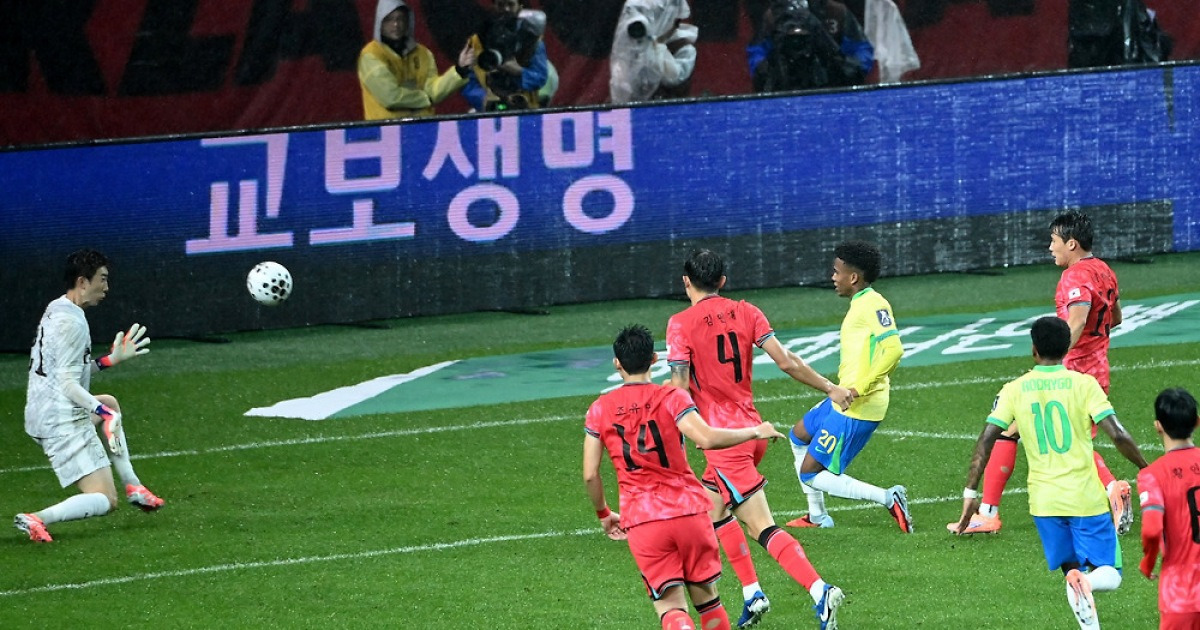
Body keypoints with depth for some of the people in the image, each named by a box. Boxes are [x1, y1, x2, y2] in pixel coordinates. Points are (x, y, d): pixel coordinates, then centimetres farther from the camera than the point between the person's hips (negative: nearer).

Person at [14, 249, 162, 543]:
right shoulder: (72, 322, -17)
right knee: (105, 501, -10)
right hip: (63, 422, -10)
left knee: (110, 405, 35)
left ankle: (133, 486, 31)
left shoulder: (55, 310, 13)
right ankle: (38, 519, -27)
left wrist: (111, 359, 25)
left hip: (40, 416, 10)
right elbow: (68, 384, -22)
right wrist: (104, 412, -27)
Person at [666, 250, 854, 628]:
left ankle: (819, 591, -26)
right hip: (751, 427, 7)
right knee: (712, 508, 23)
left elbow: (680, 388, -13)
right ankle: (752, 594, 18)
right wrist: (830, 389, 6)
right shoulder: (745, 313, 4)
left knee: (761, 526, -11)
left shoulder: (681, 324, -9)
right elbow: (786, 361, -2)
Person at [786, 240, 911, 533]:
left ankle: (888, 498, -12)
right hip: (844, 401, 11)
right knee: (799, 435, 30)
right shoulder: (861, 303, 12)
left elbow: (893, 348, -30)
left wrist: (860, 388, -29)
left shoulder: (872, 305, -19)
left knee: (811, 473, -6)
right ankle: (817, 516, 34)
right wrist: (848, 385, 13)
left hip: (858, 409, -11)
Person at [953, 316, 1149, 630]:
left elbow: (985, 441, -4)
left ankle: (1078, 588, -14)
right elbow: (1118, 435, -11)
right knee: (1109, 575, 4)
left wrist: (970, 493, 2)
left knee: (1072, 568, 19)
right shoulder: (1083, 384, -4)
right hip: (1085, 496, -2)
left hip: (1043, 499, 2)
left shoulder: (1014, 390, 2)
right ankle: (1086, 582, -30)